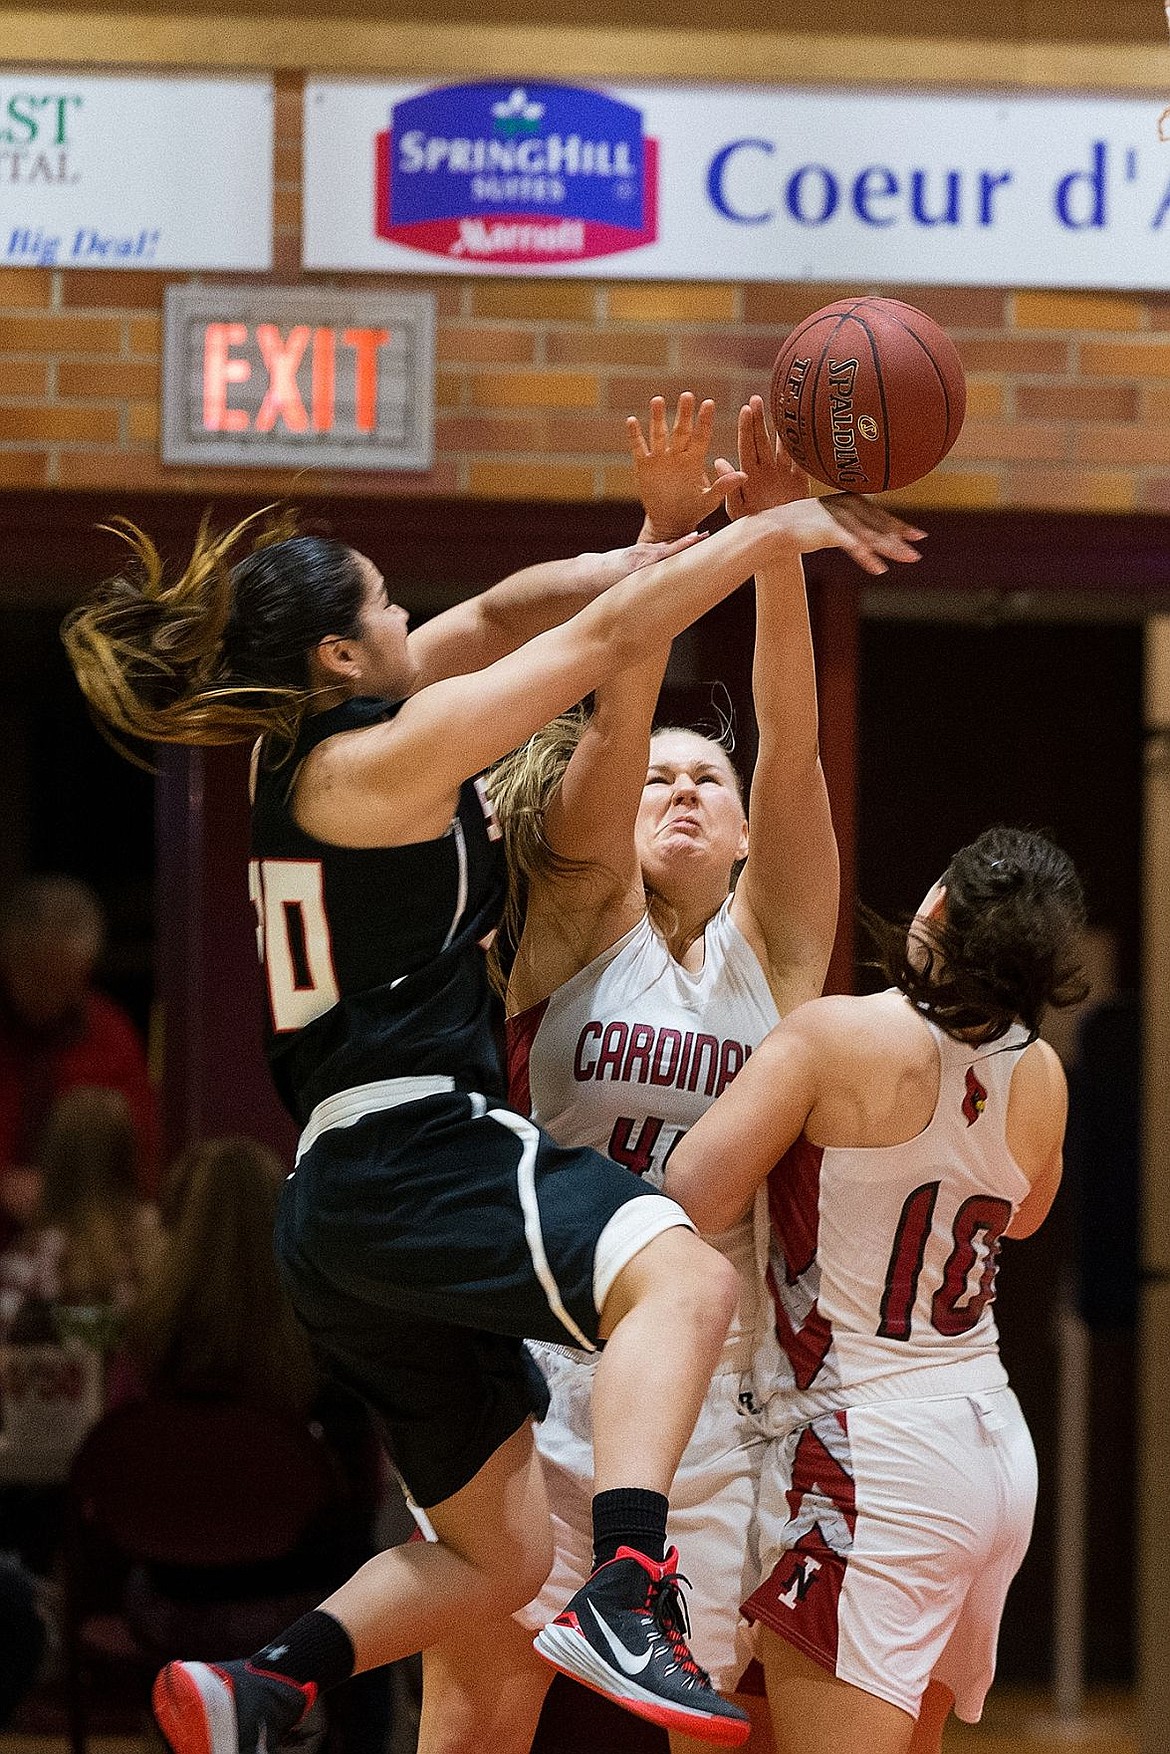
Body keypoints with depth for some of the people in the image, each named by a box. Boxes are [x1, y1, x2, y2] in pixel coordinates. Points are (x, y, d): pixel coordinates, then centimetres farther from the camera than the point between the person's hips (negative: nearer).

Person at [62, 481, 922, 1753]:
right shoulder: (374, 760, -8)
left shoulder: (300, 747, 16)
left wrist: (668, 548, 17)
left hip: (341, 1210, 10)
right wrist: (768, 532, 0)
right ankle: (630, 1601, -50)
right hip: (409, 1157, -10)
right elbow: (602, 638, -7)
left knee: (500, 1555, 13)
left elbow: (499, 616, 24)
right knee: (682, 1277, -32)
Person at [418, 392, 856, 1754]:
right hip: (538, 1368, -2)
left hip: (715, 1392, 2)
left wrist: (776, 542, -17)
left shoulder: (773, 946, 7)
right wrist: (663, 535, -20)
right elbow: (613, 718, -8)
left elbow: (790, 747, -5)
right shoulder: (581, 920, 5)